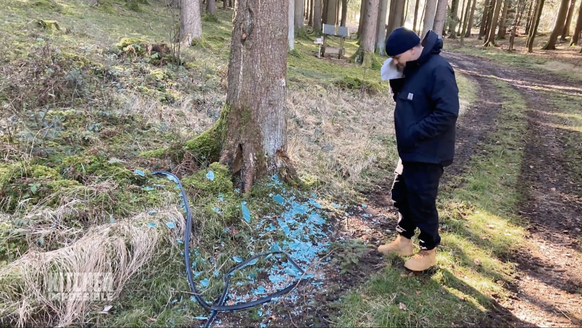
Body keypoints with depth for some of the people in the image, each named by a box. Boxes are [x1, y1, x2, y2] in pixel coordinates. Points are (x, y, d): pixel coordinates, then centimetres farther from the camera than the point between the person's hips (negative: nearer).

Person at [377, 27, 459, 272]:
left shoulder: (437, 70, -22)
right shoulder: (412, 68, 8)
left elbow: (447, 113, -27)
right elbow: (402, 98, 17)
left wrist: (413, 134, -24)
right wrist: (395, 78, -2)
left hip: (428, 154, -9)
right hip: (410, 151, 10)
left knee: (422, 203, 3)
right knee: (401, 195, 18)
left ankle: (428, 252, 23)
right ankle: (403, 241, 36)